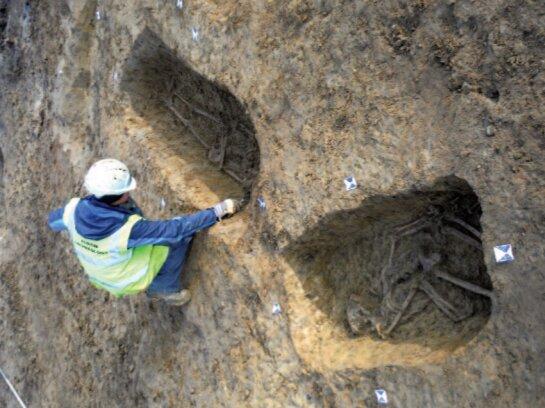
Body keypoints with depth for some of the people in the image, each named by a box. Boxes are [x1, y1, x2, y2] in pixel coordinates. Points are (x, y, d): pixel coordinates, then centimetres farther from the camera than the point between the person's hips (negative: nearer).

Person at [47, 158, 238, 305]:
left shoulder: (73, 209, -24)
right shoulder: (129, 229, -40)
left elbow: (54, 221, -1)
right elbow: (176, 228, -35)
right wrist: (217, 211, -30)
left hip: (98, 276, 6)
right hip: (129, 281, -6)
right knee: (182, 235, -7)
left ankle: (153, 288, 34)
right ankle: (165, 288, 14)